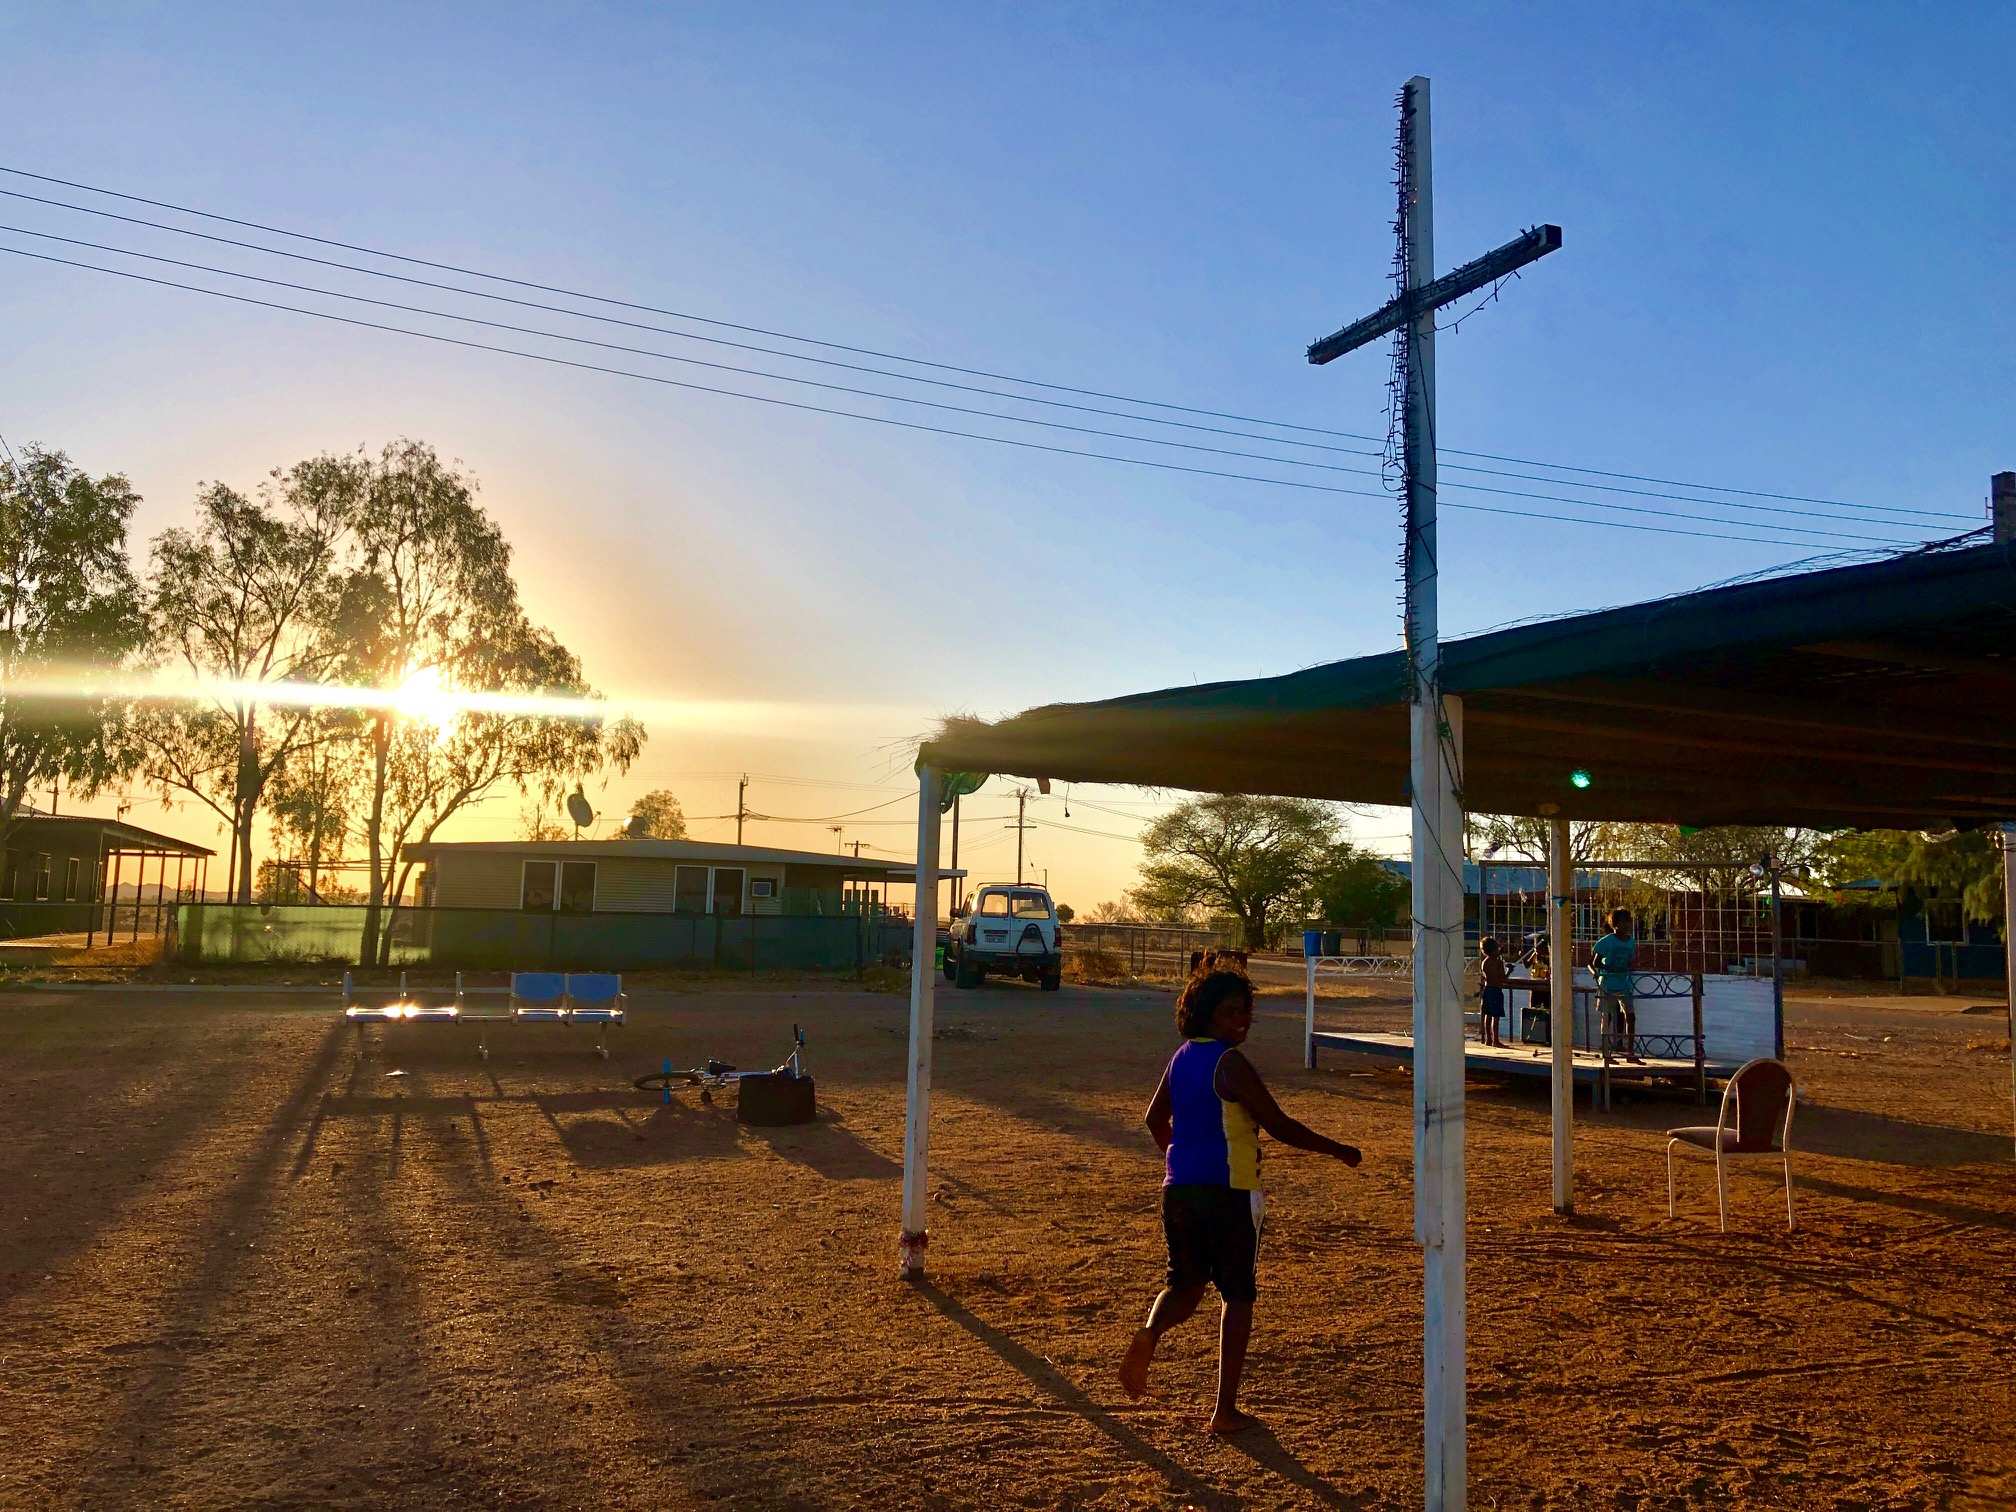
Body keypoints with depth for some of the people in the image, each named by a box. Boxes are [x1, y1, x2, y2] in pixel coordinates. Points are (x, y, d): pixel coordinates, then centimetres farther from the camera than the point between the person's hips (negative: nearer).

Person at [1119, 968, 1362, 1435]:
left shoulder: (1182, 1057, 9)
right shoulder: (1230, 1063, -14)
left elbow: (1155, 1118, 21)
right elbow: (1279, 1125, -13)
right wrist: (1338, 1150, -2)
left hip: (1179, 1187, 7)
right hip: (1229, 1191, -7)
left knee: (1186, 1285, 18)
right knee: (1237, 1296, 8)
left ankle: (1150, 1333, -13)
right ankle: (1225, 1410, 11)